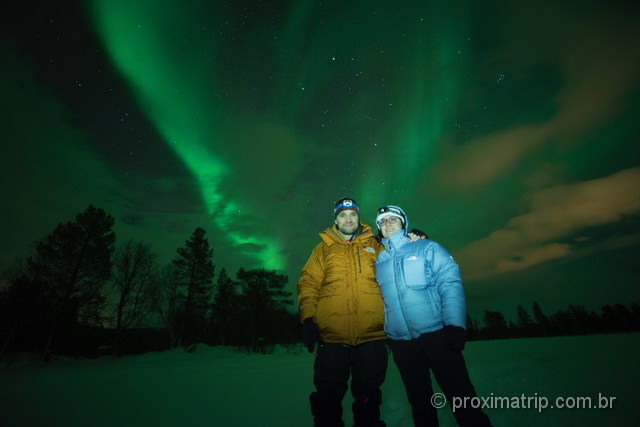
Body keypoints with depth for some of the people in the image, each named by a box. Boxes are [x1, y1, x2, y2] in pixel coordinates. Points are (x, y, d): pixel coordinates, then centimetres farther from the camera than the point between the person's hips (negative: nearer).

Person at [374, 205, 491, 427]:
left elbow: (450, 284, -8)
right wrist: (386, 334, 13)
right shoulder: (379, 262, 12)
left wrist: (455, 325, -18)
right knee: (419, 401, 15)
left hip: (436, 335, -3)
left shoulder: (427, 247, 2)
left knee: (461, 397, 1)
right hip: (400, 343, 4)